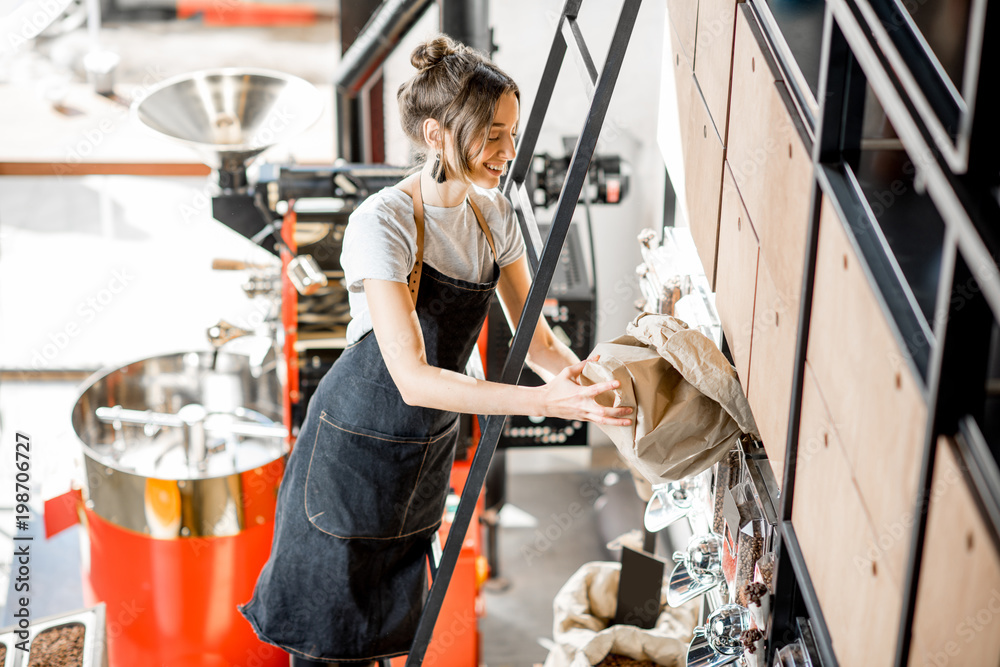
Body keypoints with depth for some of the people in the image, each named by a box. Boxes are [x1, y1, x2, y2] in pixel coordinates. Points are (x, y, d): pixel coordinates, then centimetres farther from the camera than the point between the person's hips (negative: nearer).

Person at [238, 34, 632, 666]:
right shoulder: (382, 224, -26)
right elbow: (413, 378, -32)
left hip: (432, 444, 6)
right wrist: (543, 400, -38)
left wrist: (581, 376, -21)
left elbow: (536, 338, 1)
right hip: (360, 442, -6)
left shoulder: (493, 212, -3)